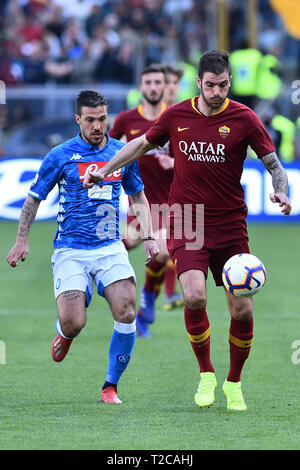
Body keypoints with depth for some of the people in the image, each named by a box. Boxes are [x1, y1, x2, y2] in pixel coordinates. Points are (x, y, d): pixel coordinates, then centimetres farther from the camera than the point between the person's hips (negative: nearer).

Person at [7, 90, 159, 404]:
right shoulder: (61, 156, -2)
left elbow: (138, 197, 21)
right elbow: (34, 198, 9)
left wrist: (148, 237, 10)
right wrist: (22, 240, 4)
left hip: (111, 248, 2)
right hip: (70, 251, -2)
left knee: (126, 313, -19)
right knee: (73, 323, -18)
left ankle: (110, 387, -3)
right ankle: (65, 334, 24)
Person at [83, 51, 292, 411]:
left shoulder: (243, 118, -3)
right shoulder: (176, 116, 2)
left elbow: (273, 164, -1)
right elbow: (142, 144, 20)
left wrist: (281, 192, -21)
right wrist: (105, 170, 20)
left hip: (230, 226, 0)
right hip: (186, 224, 0)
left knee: (242, 310, -3)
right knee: (194, 297, -21)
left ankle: (234, 384, 20)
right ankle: (205, 374, 0)